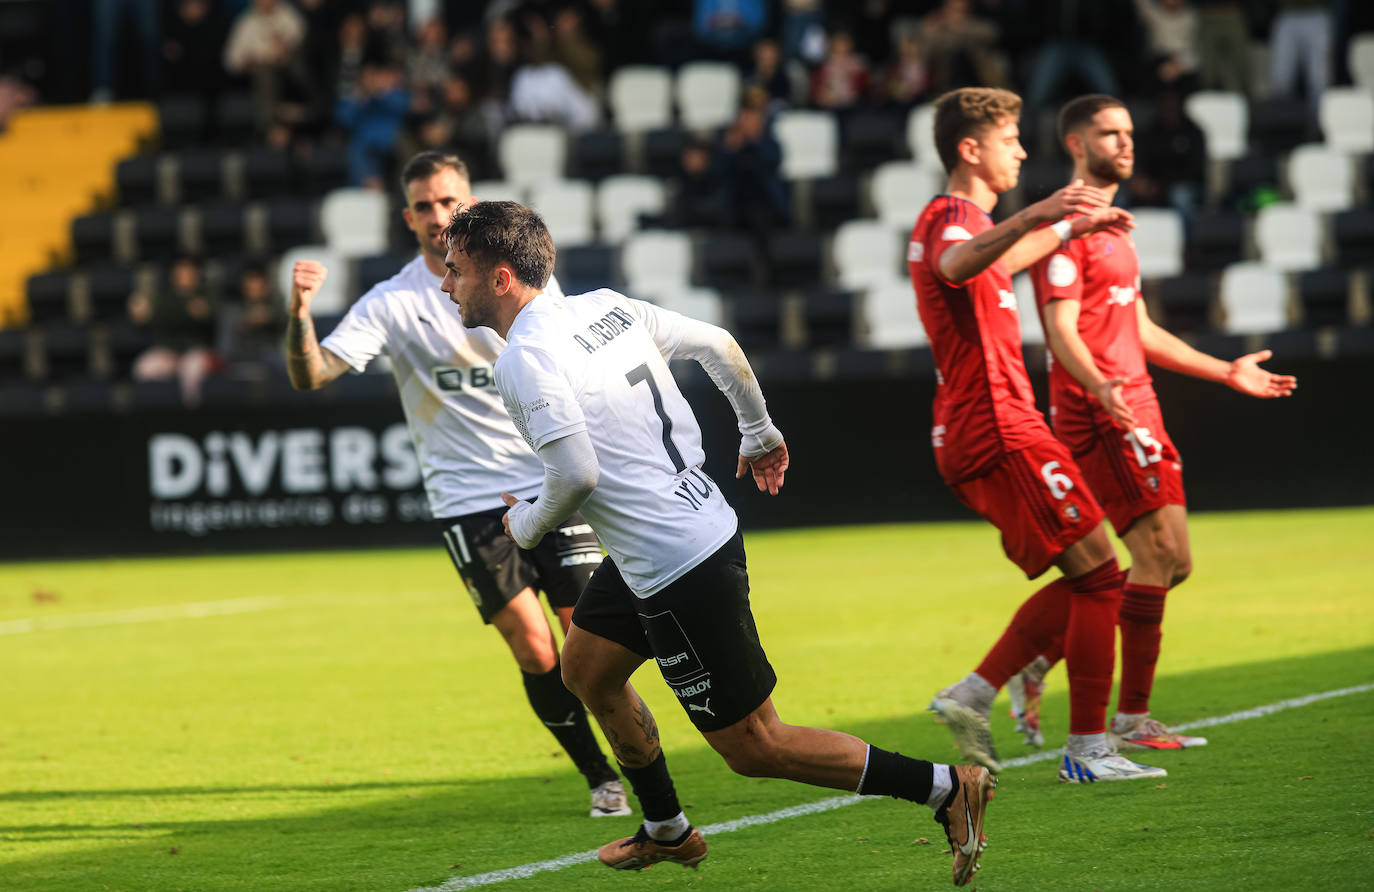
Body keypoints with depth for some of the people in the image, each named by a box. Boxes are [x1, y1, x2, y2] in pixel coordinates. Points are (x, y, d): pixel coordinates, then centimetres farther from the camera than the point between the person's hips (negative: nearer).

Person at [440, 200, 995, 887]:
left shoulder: (523, 361, -19)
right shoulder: (606, 307, 6)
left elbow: (576, 475, -25)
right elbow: (719, 345, 13)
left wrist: (526, 525, -4)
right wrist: (759, 433, 29)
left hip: (680, 573, -10)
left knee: (753, 746, -1)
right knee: (585, 669, 26)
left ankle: (947, 789, -3)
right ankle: (666, 831, 39)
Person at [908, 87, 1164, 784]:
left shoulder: (957, 218, 21)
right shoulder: (953, 217, -12)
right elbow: (954, 265, -38)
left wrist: (1071, 227, 53)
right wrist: (1032, 216, -54)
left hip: (973, 440, 11)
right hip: (1000, 433, -11)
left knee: (1083, 581, 11)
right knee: (1098, 575, -9)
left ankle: (973, 696, 6)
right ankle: (1087, 748, -8)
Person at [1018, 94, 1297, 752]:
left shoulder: (1112, 227, 24)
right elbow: (1061, 328, -18)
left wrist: (1227, 373, 30)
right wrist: (1099, 386, -36)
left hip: (1133, 409, 10)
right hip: (1100, 416, -10)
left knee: (1168, 562, 7)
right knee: (1160, 553, -13)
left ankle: (1042, 654, 13)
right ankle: (1132, 717, -10)